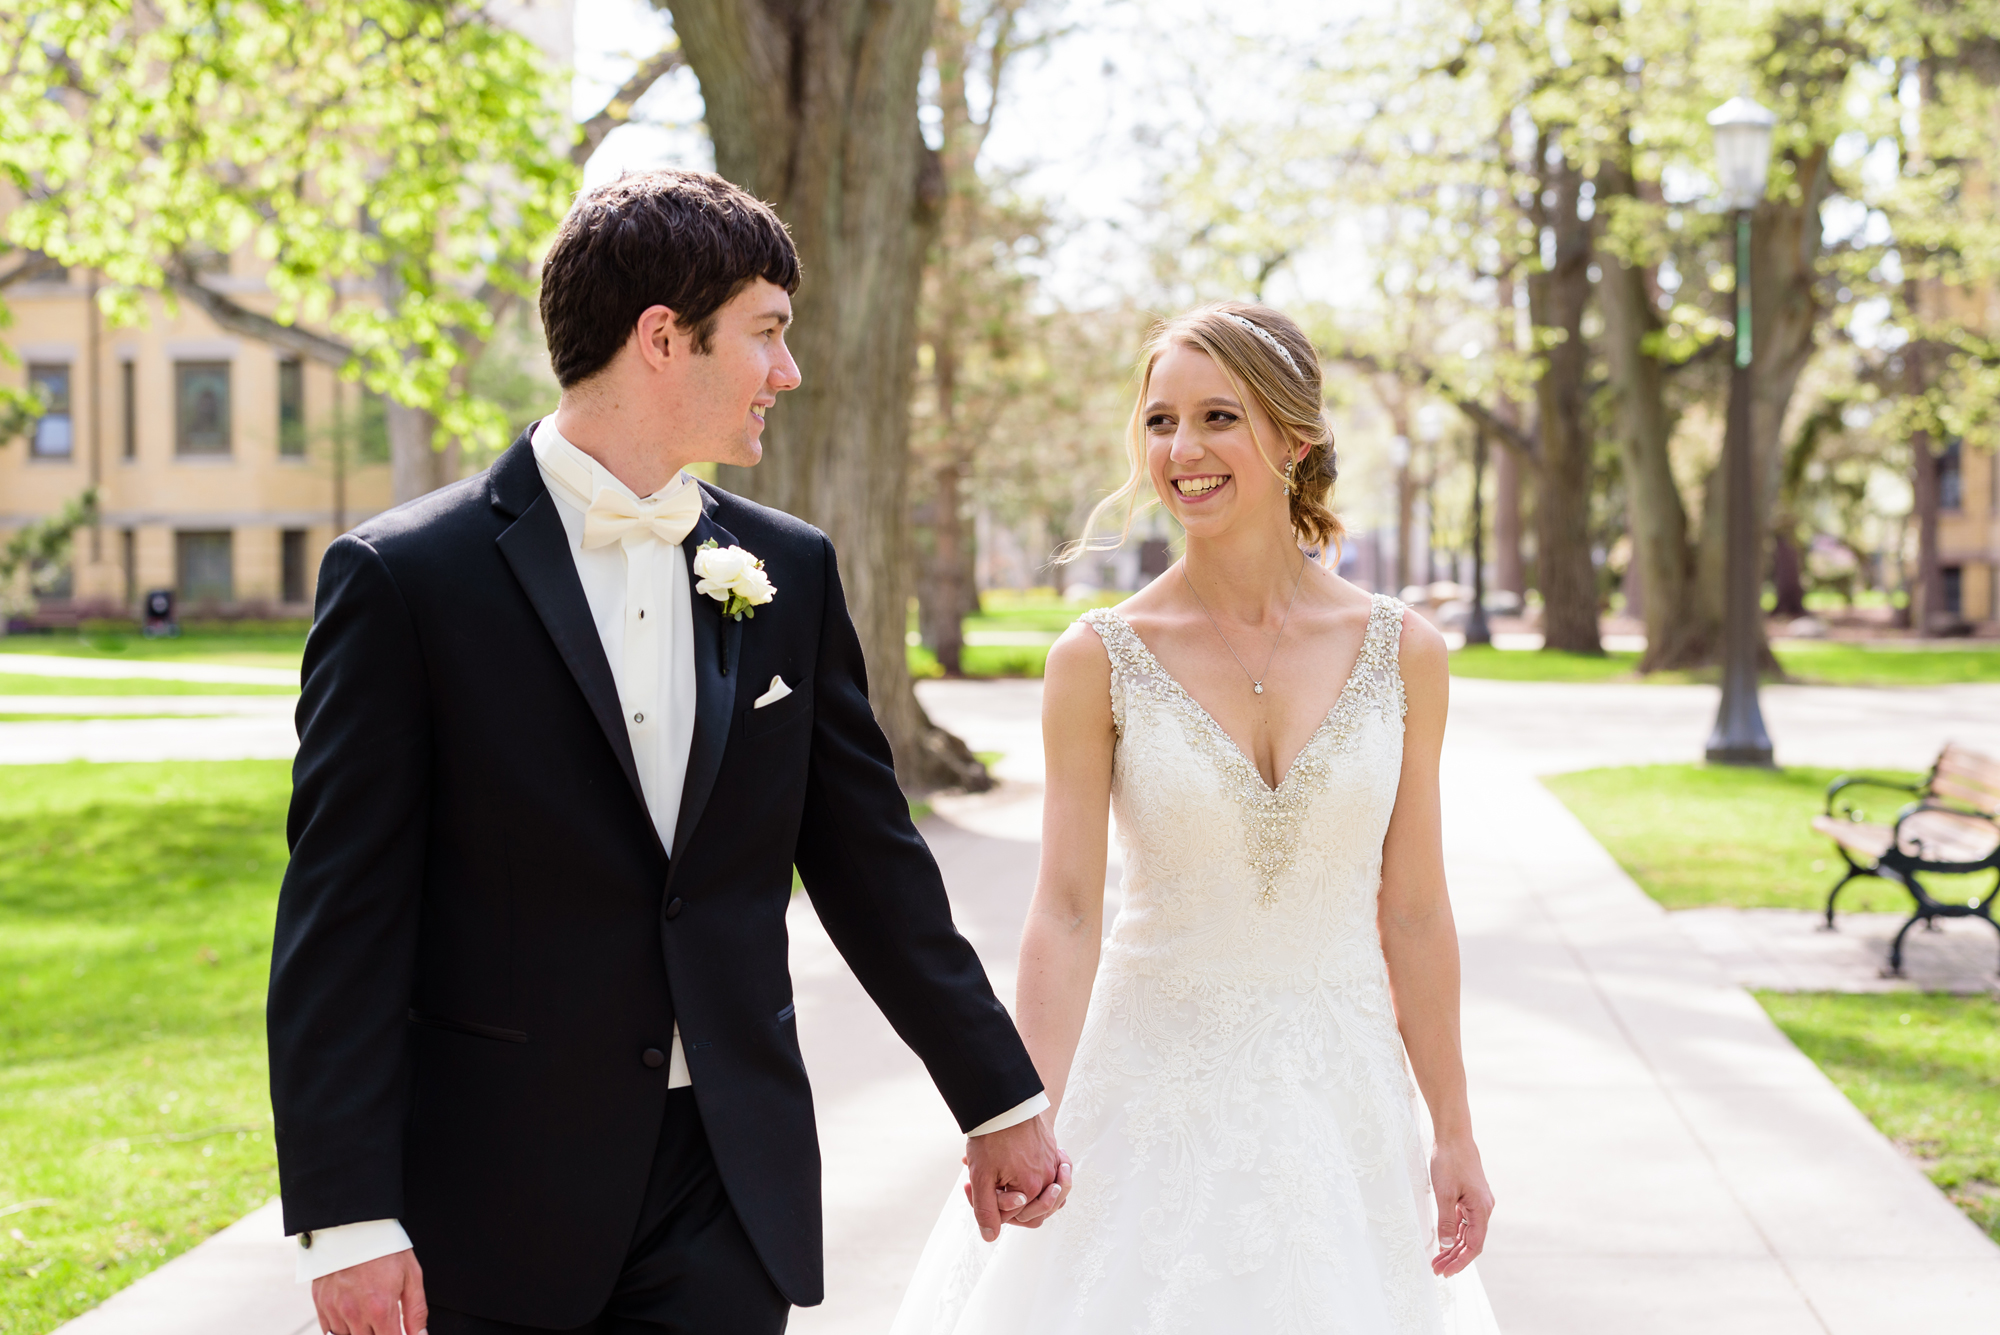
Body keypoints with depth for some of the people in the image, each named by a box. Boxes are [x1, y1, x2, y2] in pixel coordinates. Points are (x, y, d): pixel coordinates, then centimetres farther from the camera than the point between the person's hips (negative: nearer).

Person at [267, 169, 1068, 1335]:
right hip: (495, 1201, -3)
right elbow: (342, 918, -8)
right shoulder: (403, 578, -7)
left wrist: (1002, 1099, 16)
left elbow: (872, 861, 13)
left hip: (731, 1196, 4)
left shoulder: (791, 572, 7)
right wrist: (347, 1218, -12)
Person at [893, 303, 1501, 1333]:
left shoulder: (1402, 654, -2)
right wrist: (1031, 1122, -19)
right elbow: (1065, 911, -10)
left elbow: (1412, 911, 2)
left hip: (1338, 1090, 2)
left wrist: (1454, 1134, 3)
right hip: (1153, 1088, -1)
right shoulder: (1098, 659, -7)